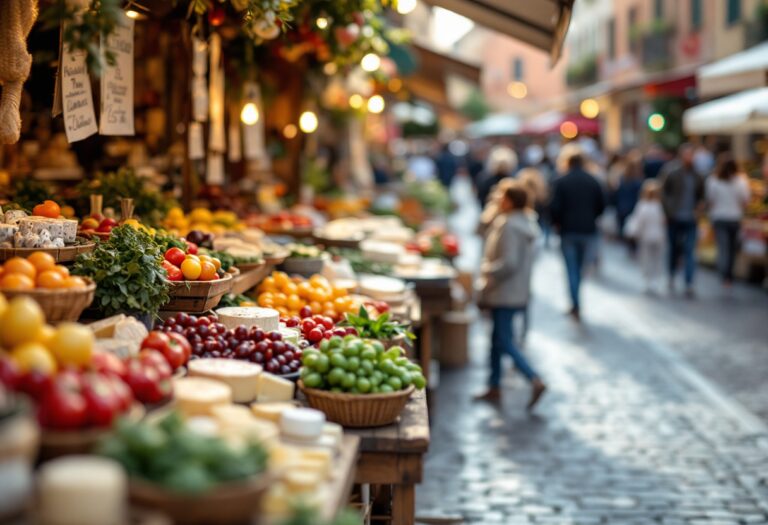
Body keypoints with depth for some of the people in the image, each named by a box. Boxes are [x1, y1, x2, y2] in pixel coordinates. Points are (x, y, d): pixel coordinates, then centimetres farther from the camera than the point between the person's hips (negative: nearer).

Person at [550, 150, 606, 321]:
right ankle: (575, 305, 22)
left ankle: (576, 305, -7)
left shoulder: (561, 182, -7)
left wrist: (557, 222, 7)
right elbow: (601, 205, 3)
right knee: (580, 267, 15)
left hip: (568, 230, -2)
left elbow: (555, 207, -12)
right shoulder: (593, 182, 2)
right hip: (588, 230, 3)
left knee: (572, 268, 2)